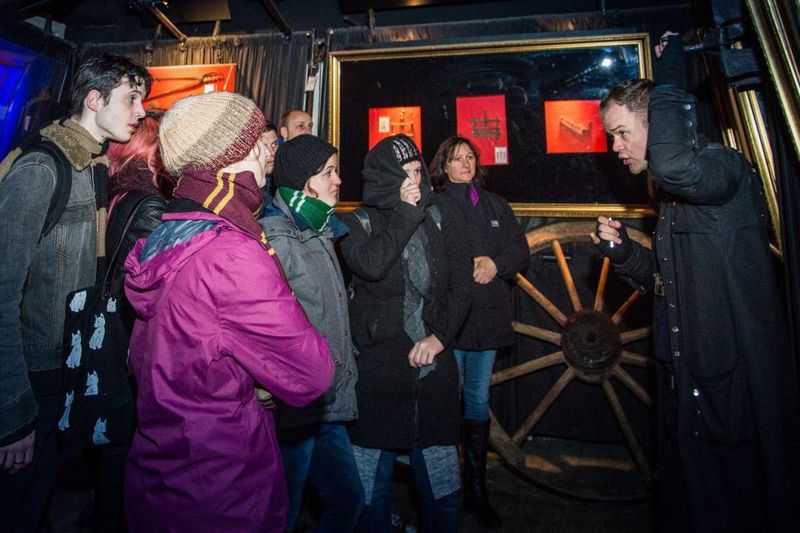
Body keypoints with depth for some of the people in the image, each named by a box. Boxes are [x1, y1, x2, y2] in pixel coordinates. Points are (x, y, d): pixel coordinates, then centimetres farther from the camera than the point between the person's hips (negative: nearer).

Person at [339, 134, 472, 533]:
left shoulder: (439, 218, 7)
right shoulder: (358, 223, 1)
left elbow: (460, 284, 5)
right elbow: (371, 265, -20)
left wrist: (440, 336, -7)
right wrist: (406, 212, -12)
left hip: (434, 367, 2)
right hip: (377, 370, -2)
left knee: (443, 490, 14)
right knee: (372, 491, 12)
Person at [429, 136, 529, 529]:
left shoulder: (495, 205, 16)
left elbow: (520, 250, 12)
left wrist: (495, 264, -6)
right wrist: (466, 269, -15)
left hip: (489, 317, 5)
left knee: (479, 401, 12)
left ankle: (477, 490, 27)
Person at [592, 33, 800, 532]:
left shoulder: (725, 166, -13)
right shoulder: (675, 195, 13)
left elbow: (673, 165, -39)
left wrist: (669, 82, -22)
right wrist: (624, 251, 0)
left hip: (733, 381, -8)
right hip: (686, 377, 8)